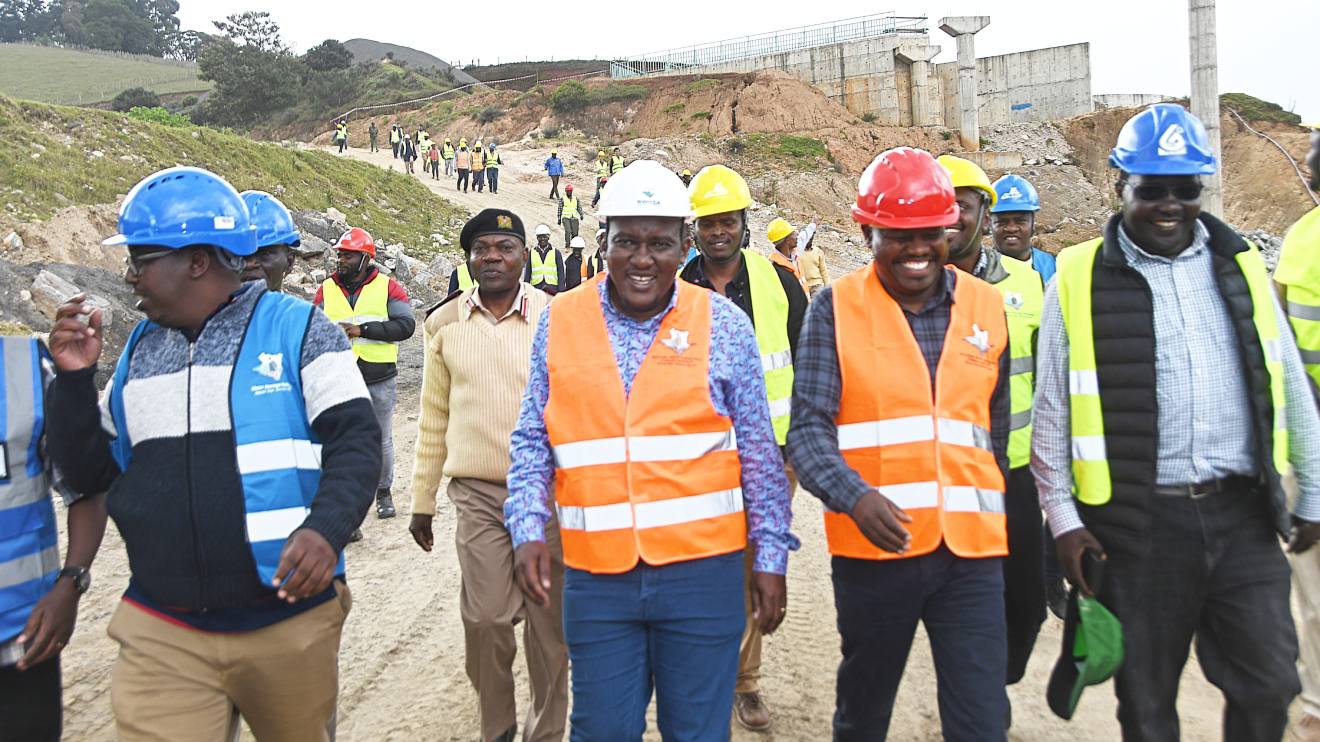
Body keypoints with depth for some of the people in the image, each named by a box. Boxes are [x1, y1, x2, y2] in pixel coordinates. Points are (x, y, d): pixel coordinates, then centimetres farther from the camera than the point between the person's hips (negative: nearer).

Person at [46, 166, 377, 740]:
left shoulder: (295, 328, -6)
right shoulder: (139, 349, 11)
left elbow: (355, 439, -10)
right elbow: (91, 472, 14)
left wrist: (326, 529, -26)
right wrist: (75, 379, -1)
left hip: (290, 621, -3)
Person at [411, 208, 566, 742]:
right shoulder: (446, 323, 6)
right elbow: (434, 419, 12)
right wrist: (422, 501, 14)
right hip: (477, 493, 1)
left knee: (548, 620, 7)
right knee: (486, 618, -5)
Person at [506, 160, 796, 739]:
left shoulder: (722, 324, -2)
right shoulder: (560, 321, 3)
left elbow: (758, 453, 3)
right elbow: (533, 441, 8)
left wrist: (771, 556, 3)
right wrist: (528, 530, -4)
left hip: (702, 569, -1)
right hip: (596, 577, 1)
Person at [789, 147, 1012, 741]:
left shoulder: (987, 306, 7)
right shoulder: (835, 307, -3)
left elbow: (995, 429, 16)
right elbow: (808, 428, -9)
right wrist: (855, 496, -26)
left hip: (971, 548, 2)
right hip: (874, 545, -2)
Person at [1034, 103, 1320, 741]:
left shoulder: (1241, 266, 9)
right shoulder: (1079, 278, -1)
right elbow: (1051, 411, 0)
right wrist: (1063, 519, -2)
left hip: (1242, 514, 3)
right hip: (1136, 521, -2)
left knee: (1268, 684, 8)